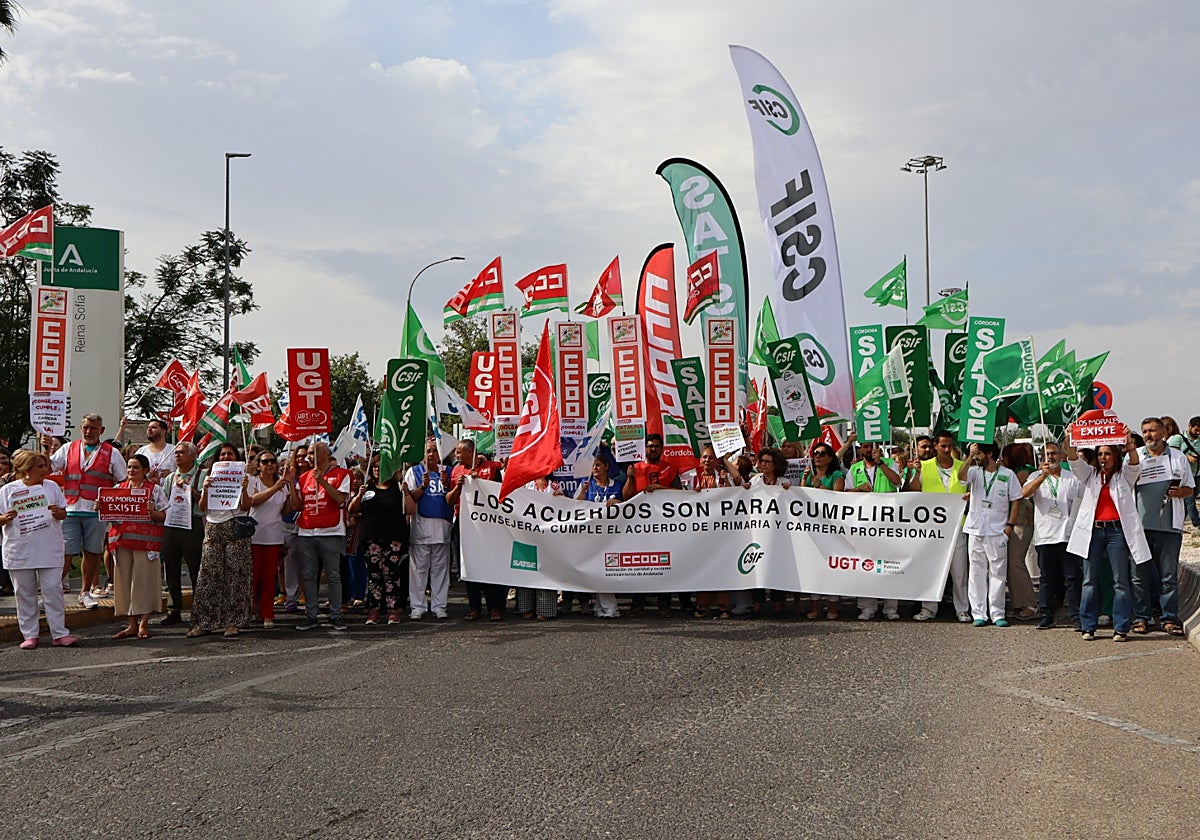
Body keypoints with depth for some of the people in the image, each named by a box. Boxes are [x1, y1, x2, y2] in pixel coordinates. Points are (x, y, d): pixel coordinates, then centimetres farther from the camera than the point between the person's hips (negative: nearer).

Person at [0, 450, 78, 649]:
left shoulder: (51, 487, 7)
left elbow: (63, 514, 10)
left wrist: (58, 512, -12)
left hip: (49, 549, 1)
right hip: (20, 550, -1)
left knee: (53, 591, -2)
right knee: (25, 594, 6)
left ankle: (59, 633, 2)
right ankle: (29, 635, 14)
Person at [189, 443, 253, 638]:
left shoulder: (242, 477, 8)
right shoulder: (211, 477, 15)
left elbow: (246, 507, -2)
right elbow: (203, 508, 6)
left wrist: (244, 488, -17)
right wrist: (205, 489, -10)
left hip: (235, 529, -2)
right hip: (213, 529, 2)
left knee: (235, 575, -4)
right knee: (208, 575, -3)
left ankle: (233, 622, 0)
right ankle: (204, 622, 1)